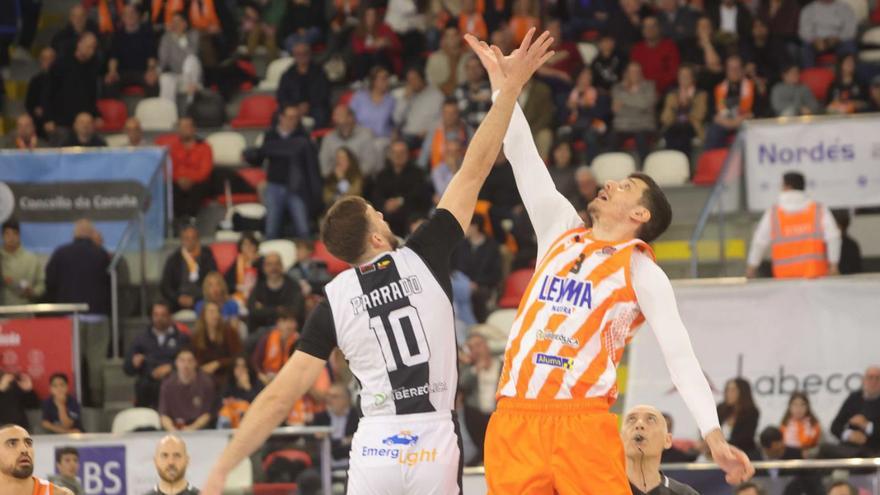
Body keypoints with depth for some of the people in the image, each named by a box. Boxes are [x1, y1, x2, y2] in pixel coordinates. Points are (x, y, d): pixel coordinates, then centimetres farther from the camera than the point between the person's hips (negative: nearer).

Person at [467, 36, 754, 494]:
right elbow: (524, 157, 21)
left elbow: (680, 355, -4)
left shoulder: (641, 271, 4)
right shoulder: (561, 232, 18)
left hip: (581, 423, -5)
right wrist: (500, 80, 19)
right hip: (514, 421, 5)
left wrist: (714, 436, -14)